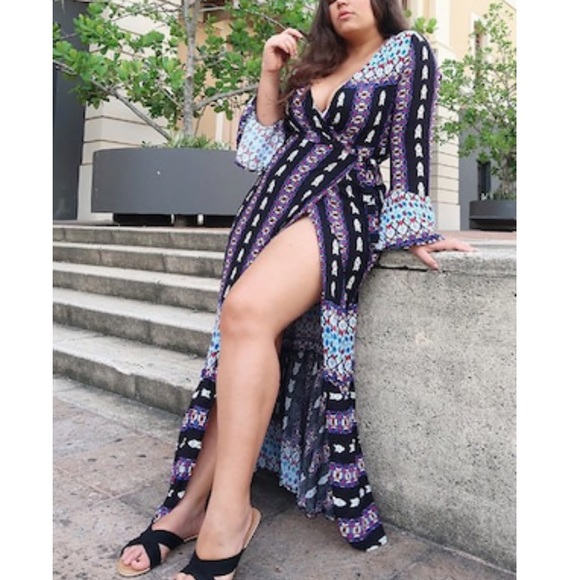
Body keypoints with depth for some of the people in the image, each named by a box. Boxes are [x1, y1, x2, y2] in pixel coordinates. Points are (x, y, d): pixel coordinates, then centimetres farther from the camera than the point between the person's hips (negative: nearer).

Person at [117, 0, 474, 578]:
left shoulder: (407, 51, 11)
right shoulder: (314, 66, 25)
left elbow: (410, 147, 0)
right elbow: (263, 150, 19)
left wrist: (413, 229, -8)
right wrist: (269, 75, 12)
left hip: (342, 209, -6)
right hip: (273, 206, 6)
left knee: (246, 311, -31)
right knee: (248, 340, -9)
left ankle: (228, 514, -25)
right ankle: (193, 504, -6)